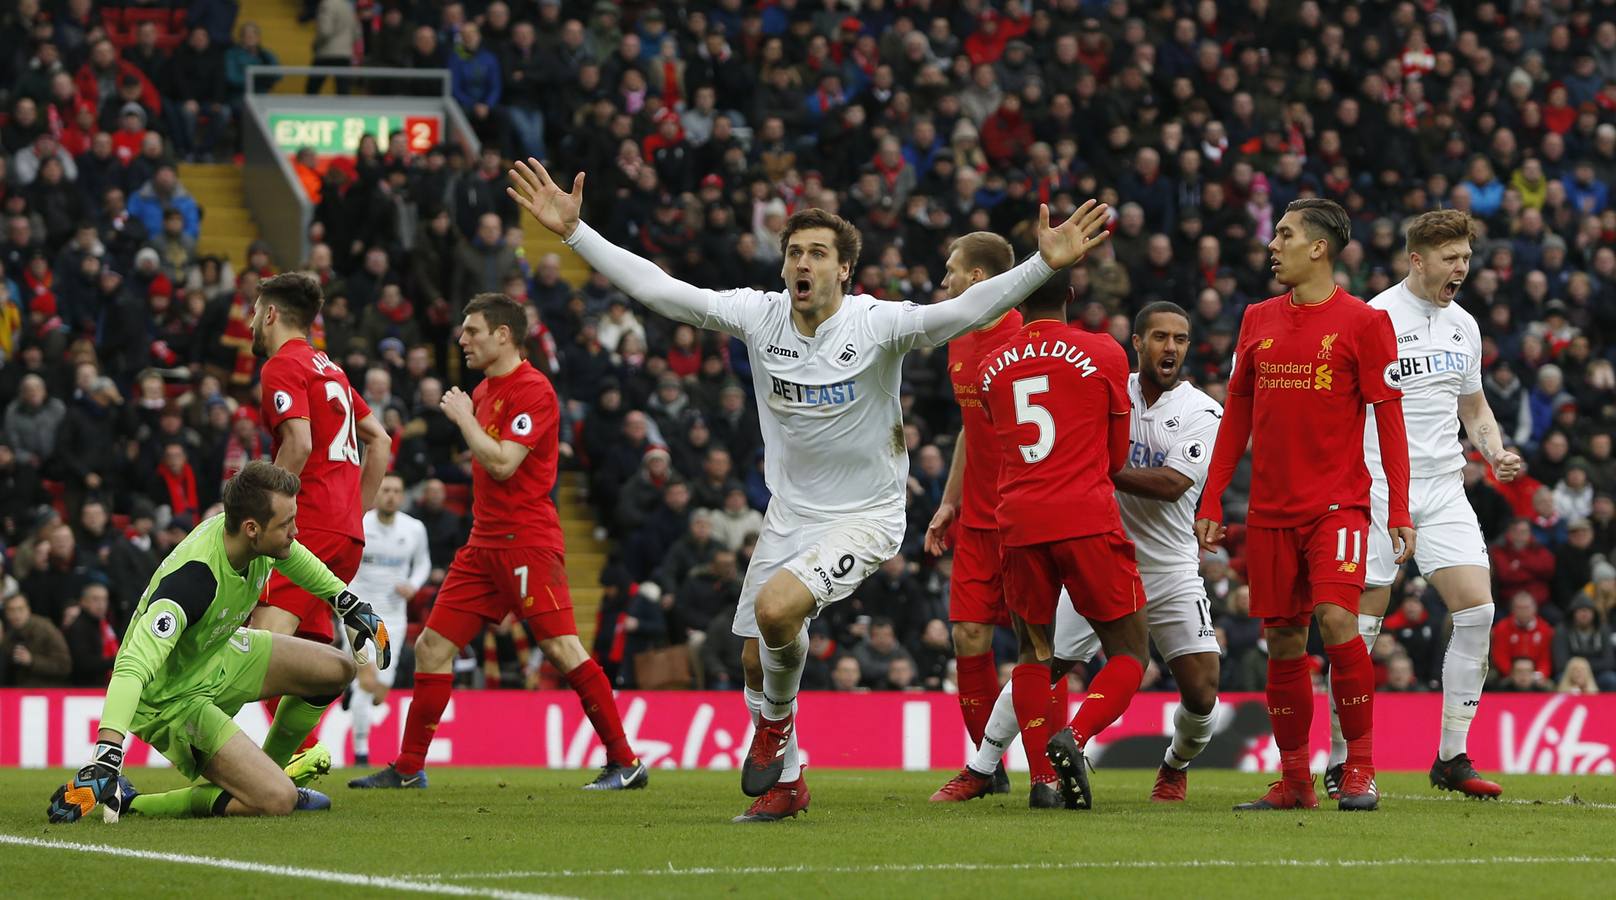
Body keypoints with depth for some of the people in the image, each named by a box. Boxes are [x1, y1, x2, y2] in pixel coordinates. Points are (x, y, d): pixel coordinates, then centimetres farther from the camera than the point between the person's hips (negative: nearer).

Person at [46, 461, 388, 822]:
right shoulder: (193, 579, -39)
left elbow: (291, 555, 15)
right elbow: (132, 667, -47)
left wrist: (349, 603, 23)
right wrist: (107, 754, -57)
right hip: (170, 698, -9)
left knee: (337, 669, 9)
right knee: (277, 800, -20)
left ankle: (268, 769, 28)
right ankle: (127, 801, -8)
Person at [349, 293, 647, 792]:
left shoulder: (532, 389, -12)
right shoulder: (482, 391, 17)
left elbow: (502, 463, -21)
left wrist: (463, 417, -9)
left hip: (528, 540, -9)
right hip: (485, 543, 9)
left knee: (561, 648, -14)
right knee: (432, 647, 6)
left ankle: (625, 763, -9)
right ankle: (408, 768, 11)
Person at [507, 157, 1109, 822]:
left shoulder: (876, 325, -18)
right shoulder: (757, 316, -7)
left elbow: (962, 311, -30)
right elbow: (658, 289, -6)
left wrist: (1045, 264, -44)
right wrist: (573, 231, -11)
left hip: (865, 518, -5)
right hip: (789, 514, 5)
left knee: (776, 608, -28)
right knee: (756, 660, 7)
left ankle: (777, 720, 2)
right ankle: (784, 782, 31)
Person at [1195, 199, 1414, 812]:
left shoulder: (1363, 322, -3)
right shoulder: (1259, 320, 12)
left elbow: (1389, 419, -4)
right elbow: (1238, 415, 17)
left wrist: (1399, 512, -10)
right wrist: (1211, 501, 12)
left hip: (1338, 503, -5)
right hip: (1270, 509, 5)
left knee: (1336, 617, -20)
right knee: (1281, 640, 4)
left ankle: (1360, 768, -10)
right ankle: (1294, 780, 12)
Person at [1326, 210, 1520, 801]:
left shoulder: (1463, 326, 13)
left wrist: (1495, 452, 7)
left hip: (1443, 489, 6)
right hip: (1379, 489, -5)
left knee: (1477, 608, -7)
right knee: (1361, 624, -4)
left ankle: (1452, 758, 0)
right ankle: (1341, 762, 6)